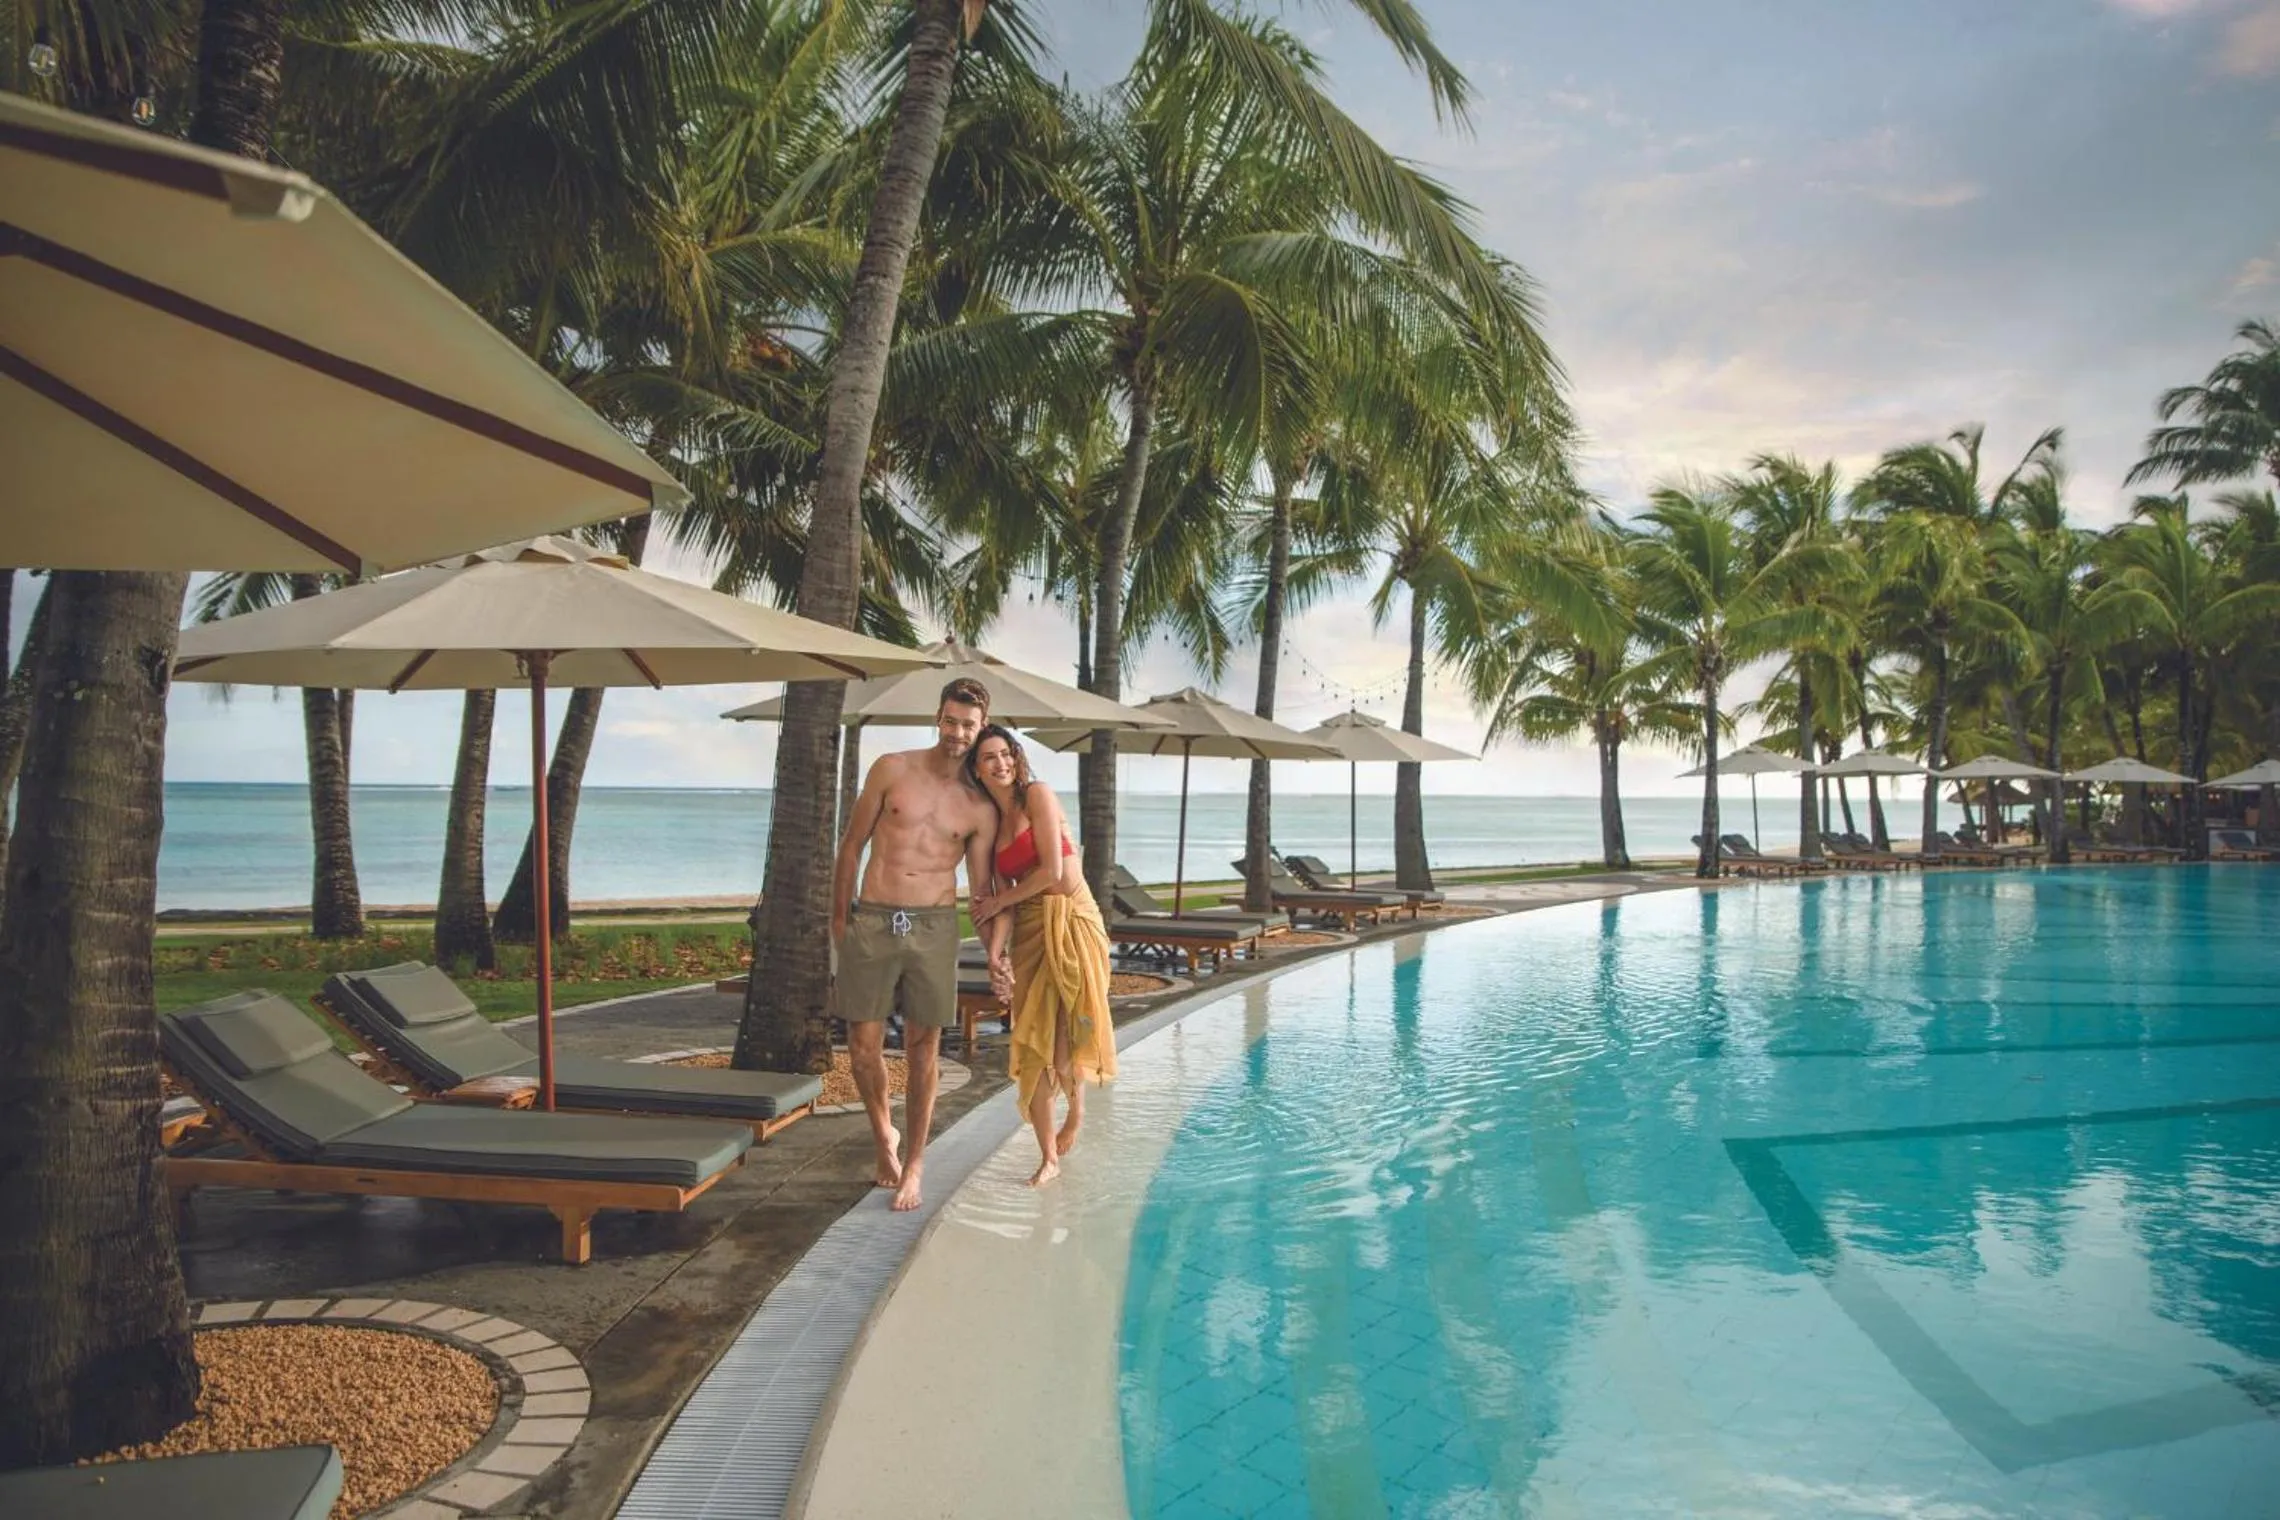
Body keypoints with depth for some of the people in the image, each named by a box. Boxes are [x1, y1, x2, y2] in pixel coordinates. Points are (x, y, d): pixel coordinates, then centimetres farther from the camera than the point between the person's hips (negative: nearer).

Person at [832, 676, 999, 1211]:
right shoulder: (891, 770, 4)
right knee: (864, 1045, 2)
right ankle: (884, 1136, 28)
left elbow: (982, 889, 6)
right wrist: (839, 918, 5)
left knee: (923, 1049, 4)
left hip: (934, 927, 0)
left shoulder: (979, 809, 4)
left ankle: (914, 1163, 17)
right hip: (871, 922, 0)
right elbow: (851, 845, 8)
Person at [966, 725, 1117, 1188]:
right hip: (1029, 931, 5)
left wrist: (996, 904, -1)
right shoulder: (990, 822, 13)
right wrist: (995, 953, -12)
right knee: (1033, 1043, 3)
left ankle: (1076, 1107, 26)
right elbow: (1005, 900, 5)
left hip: (1073, 922, -5)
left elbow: (1052, 871, -12)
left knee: (1068, 1036, -9)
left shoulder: (1038, 794, -4)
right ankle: (1049, 1157, 17)